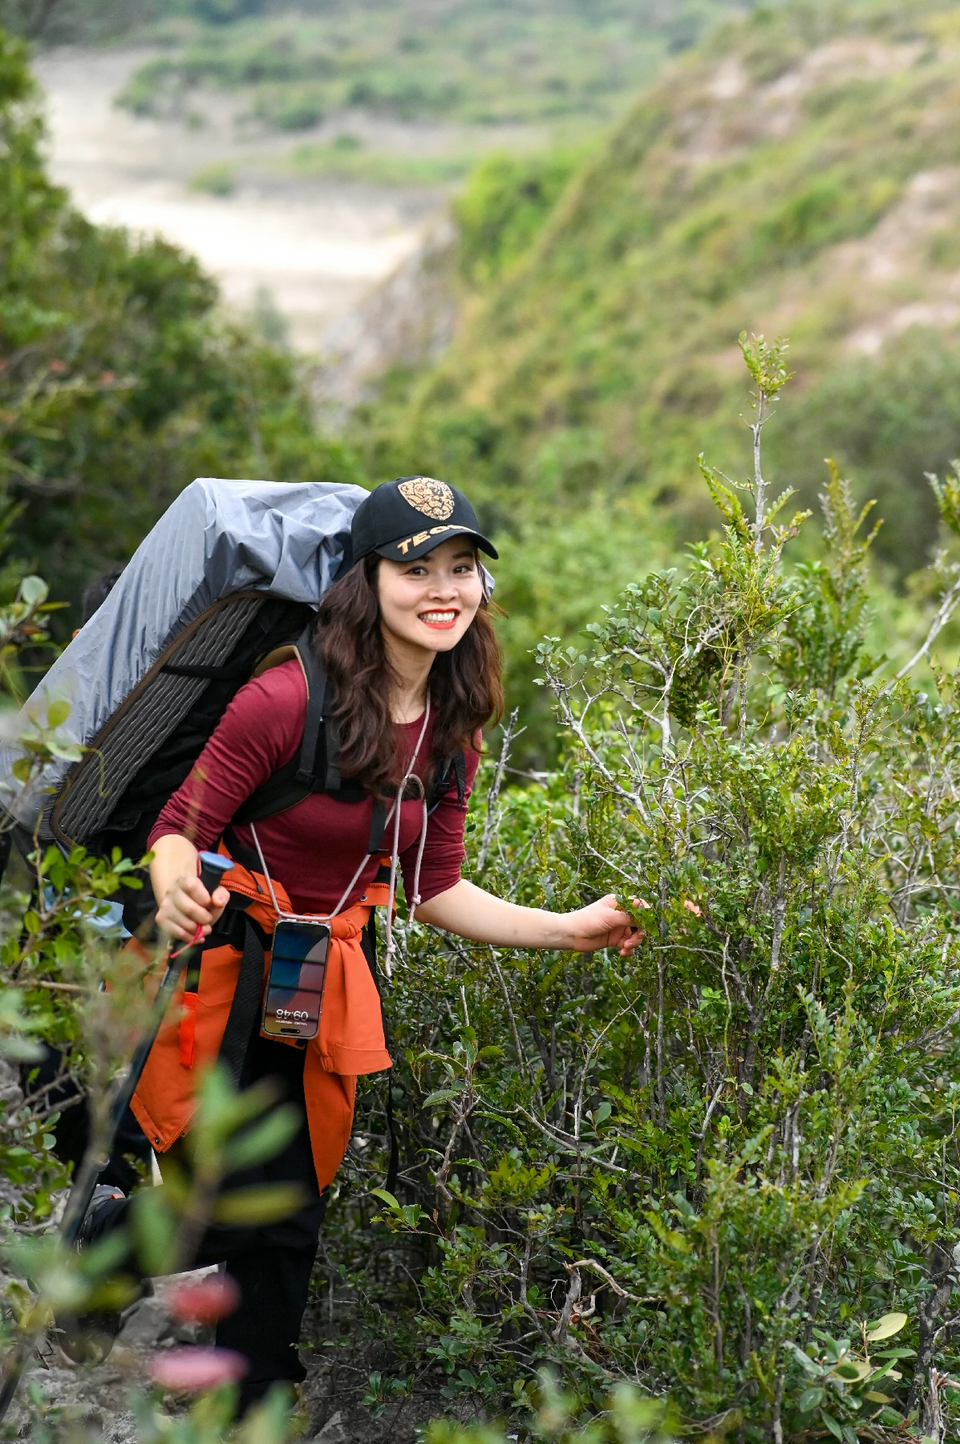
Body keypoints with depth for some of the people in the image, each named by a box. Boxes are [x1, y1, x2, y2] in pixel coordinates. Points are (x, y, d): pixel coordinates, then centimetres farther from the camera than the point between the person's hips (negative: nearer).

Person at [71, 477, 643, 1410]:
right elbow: (181, 828, -13)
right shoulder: (287, 701, -20)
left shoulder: (451, 735, 0)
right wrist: (178, 895, -35)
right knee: (262, 1212, -4)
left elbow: (434, 891, 7)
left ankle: (249, 1410, 30)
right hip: (220, 973, -5)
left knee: (288, 1215, 8)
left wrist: (572, 930, 3)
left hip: (325, 989, 5)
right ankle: (103, 1239, 29)